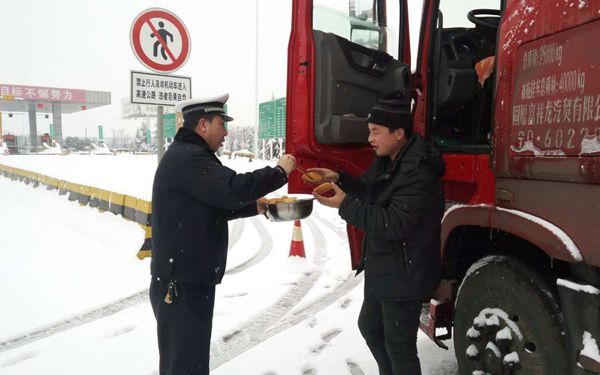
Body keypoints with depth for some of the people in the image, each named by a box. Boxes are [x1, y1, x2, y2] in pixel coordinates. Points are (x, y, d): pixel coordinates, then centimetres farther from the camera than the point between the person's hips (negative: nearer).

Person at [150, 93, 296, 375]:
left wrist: (256, 207, 10)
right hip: (181, 283, -11)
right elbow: (232, 188, -30)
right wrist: (280, 172, -18)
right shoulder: (187, 158, -19)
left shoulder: (187, 155, 16)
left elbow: (215, 206, 20)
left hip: (188, 278, 11)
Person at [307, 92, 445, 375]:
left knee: (399, 346, 5)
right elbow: (371, 194, 16)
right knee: (370, 327, 26)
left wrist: (345, 205, -30)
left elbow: (394, 225, -31)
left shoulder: (419, 172, -27)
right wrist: (339, 179, -2)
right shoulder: (387, 160, 5)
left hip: (404, 275, -10)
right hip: (382, 269, 10)